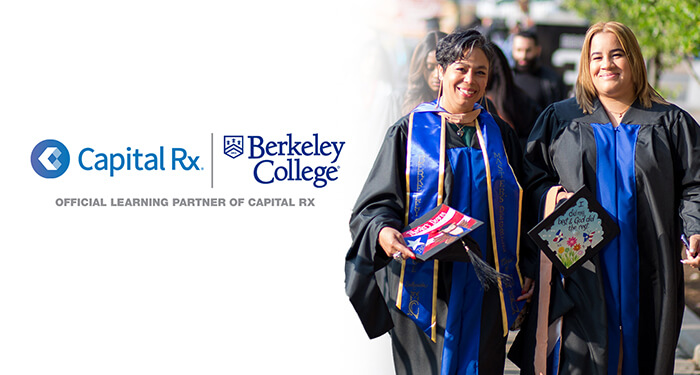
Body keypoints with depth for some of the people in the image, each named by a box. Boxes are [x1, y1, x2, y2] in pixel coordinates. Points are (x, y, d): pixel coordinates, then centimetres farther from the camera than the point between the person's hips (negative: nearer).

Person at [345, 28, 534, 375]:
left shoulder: (500, 135, 12)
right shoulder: (409, 132, 2)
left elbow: (522, 206, 14)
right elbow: (378, 201, -2)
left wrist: (528, 270, 5)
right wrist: (383, 232, -23)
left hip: (486, 291, 3)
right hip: (425, 289, -3)